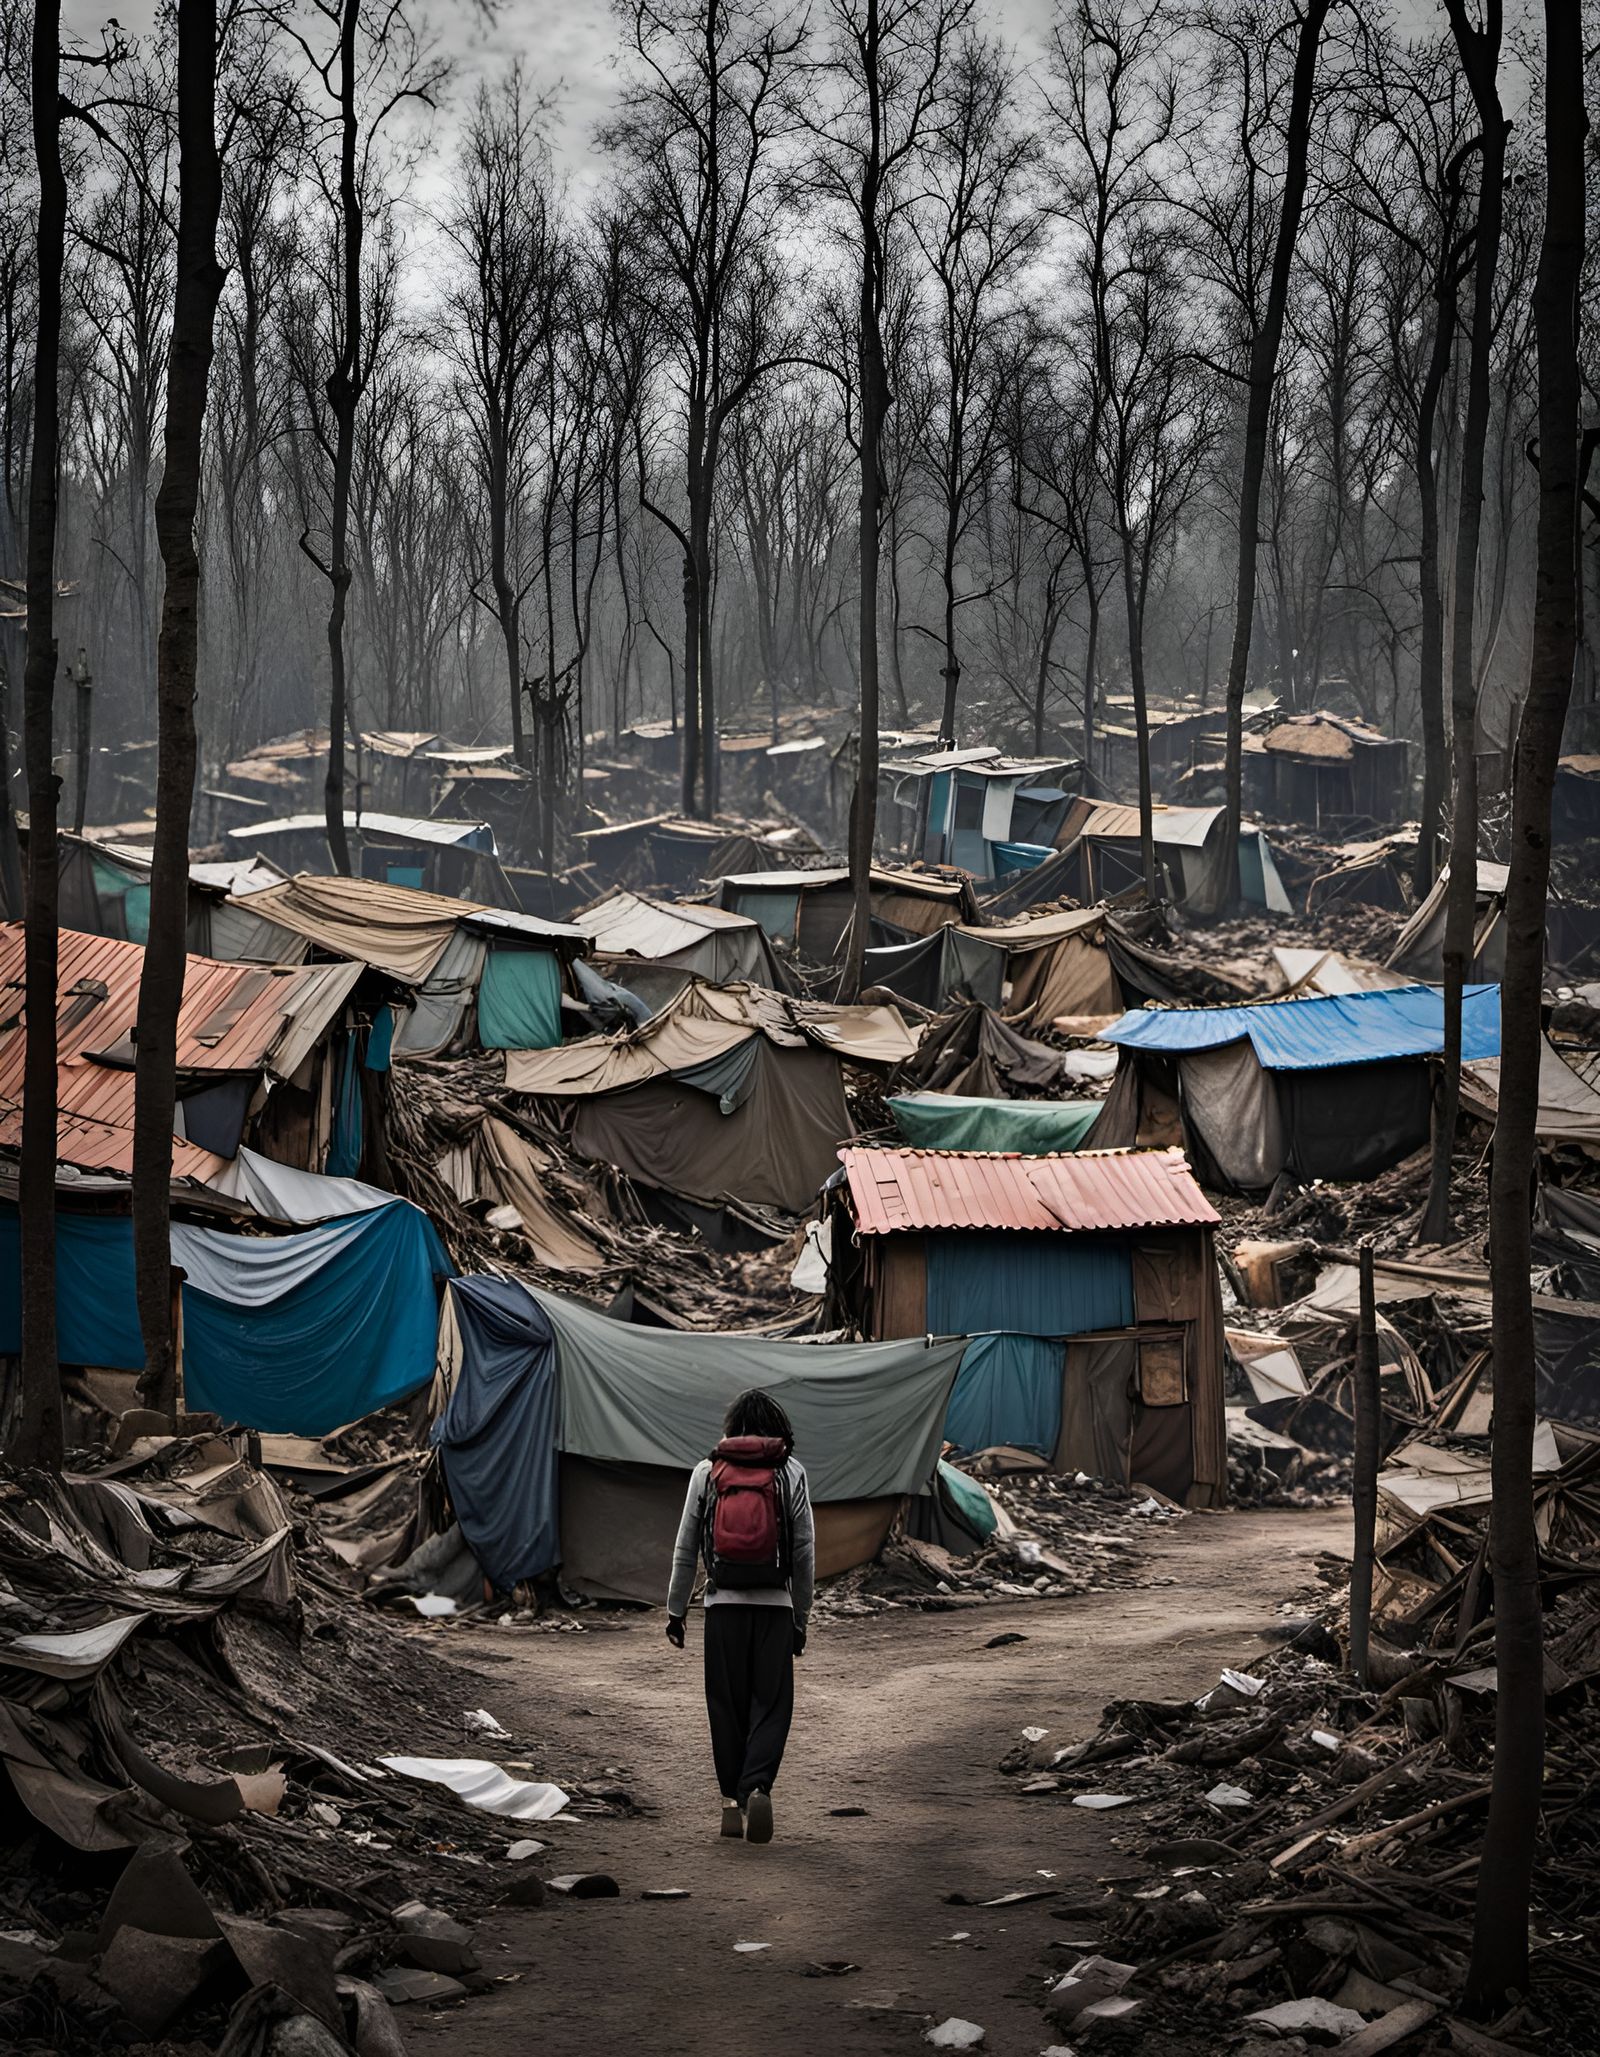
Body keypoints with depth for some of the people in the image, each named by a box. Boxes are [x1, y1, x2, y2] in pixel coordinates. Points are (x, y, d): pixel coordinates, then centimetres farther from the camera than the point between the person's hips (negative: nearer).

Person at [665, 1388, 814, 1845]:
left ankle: (733, 1801, 12)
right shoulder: (791, 1473, 1)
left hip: (724, 1603, 1)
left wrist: (675, 1609, 14)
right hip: (775, 1605, -1)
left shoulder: (707, 1472, 3)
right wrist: (801, 1617, 11)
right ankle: (758, 1787, -19)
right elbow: (805, 1550, 3)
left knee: (727, 1706, 9)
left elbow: (685, 1548, 5)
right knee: (771, 1704, 2)